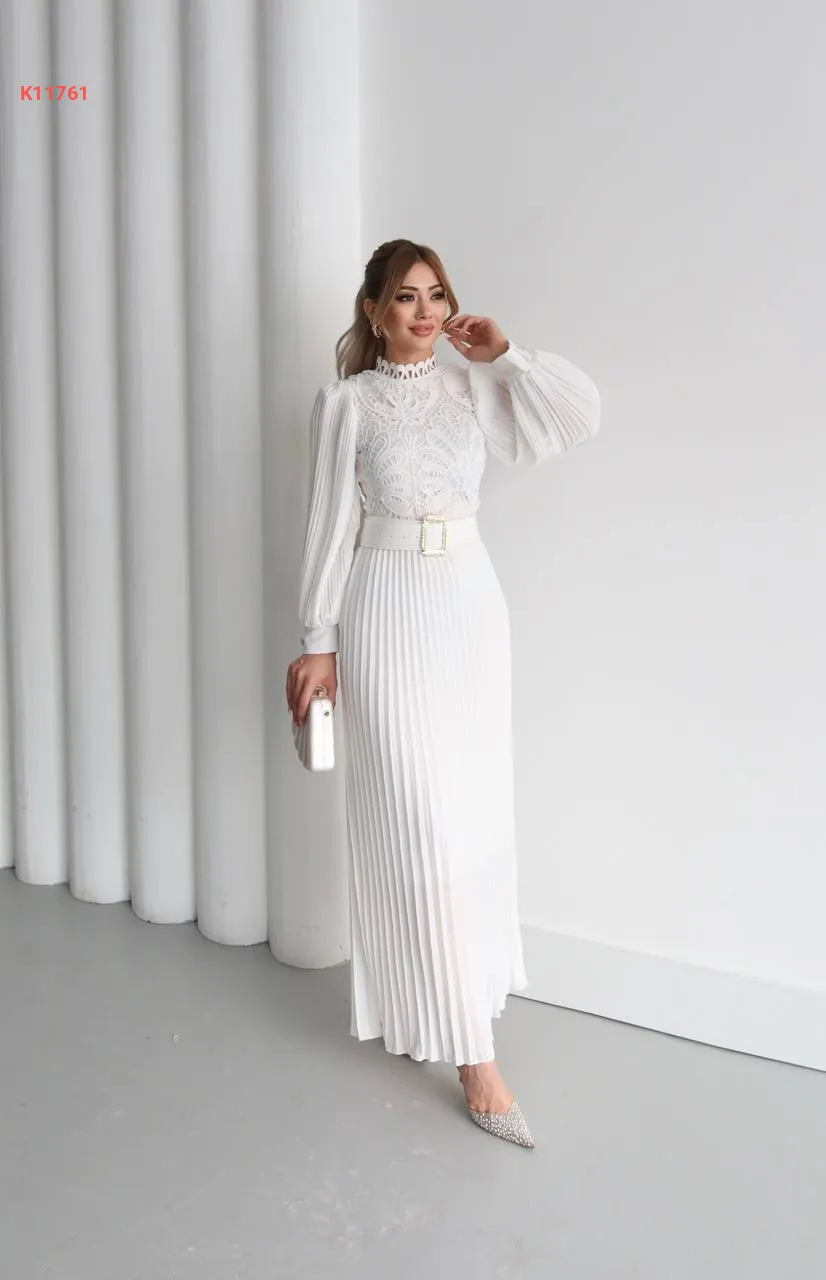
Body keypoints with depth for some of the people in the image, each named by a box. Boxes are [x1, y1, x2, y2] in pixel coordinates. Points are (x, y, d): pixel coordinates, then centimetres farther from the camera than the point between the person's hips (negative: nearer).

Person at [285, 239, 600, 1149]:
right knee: (418, 819, -5)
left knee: (475, 808, 11)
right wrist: (319, 641, -5)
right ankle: (471, 1051, 1)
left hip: (473, 607, 5)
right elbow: (330, 527, -3)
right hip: (391, 615, -5)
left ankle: (451, 989, 33)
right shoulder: (345, 403, -1)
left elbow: (581, 416, 2)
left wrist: (504, 354, -1)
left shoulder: (470, 390, 9)